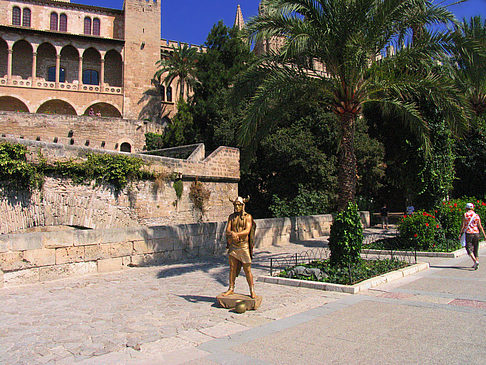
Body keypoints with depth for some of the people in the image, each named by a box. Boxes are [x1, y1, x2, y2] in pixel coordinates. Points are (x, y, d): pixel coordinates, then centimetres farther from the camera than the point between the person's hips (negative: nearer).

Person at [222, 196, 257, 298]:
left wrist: (236, 234, -27)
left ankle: (252, 291, 6)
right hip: (233, 246, 4)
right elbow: (227, 230, 0)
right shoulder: (231, 217, 11)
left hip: (244, 245, -3)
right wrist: (232, 233, -23)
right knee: (232, 268, 5)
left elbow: (247, 231, -13)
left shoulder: (248, 217, 0)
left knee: (247, 270, -1)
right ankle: (231, 289, 14)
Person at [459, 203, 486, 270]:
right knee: (475, 249, 14)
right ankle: (476, 263, 16)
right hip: (476, 233, 4)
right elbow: (480, 226, 4)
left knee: (469, 249, -4)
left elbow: (463, 225, -6)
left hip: (468, 233, -4)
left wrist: (460, 234, -1)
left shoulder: (465, 215, -3)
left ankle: (475, 262, -23)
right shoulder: (477, 215, 6)